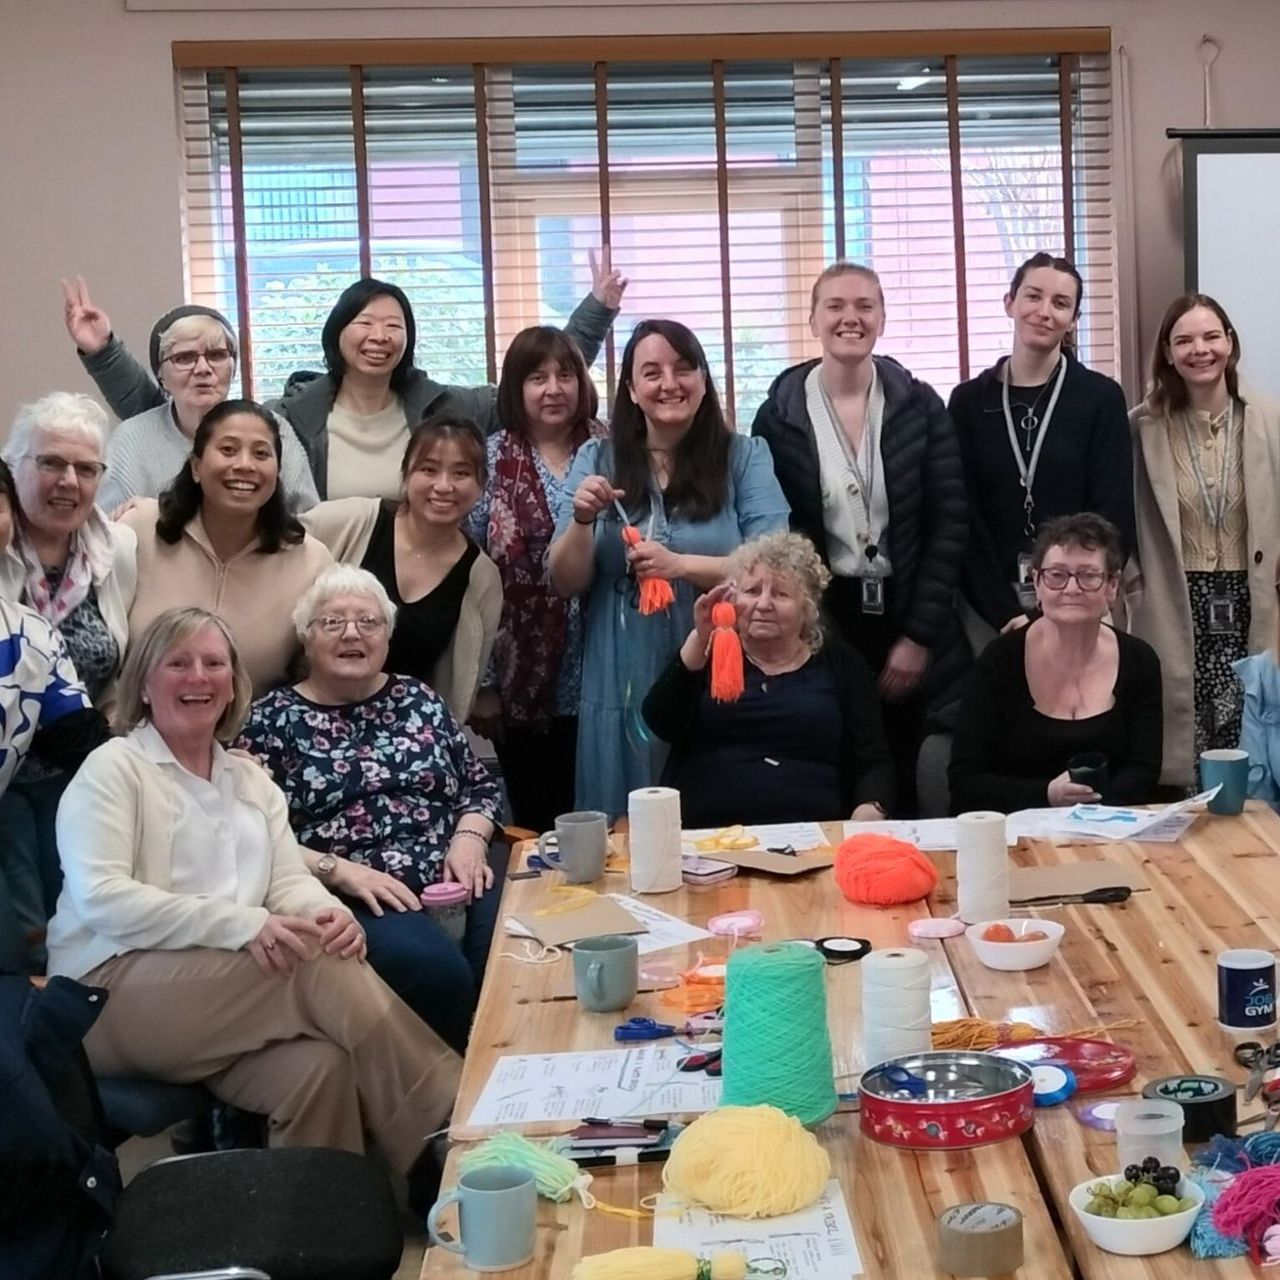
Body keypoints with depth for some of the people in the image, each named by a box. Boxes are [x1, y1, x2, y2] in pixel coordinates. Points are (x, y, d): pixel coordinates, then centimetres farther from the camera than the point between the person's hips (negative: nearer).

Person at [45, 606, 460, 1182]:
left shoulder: (251, 779, 19)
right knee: (320, 968, -27)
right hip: (111, 995, -5)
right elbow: (102, 898, -15)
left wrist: (328, 913, -15)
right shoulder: (113, 768, -2)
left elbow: (290, 880, 11)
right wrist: (241, 924, -24)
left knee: (318, 1065, -31)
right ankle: (450, 1123, -21)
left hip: (227, 997, 5)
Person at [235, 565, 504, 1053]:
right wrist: (339, 870, -13)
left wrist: (469, 839, 0)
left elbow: (481, 787, 21)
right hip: (347, 898, -4)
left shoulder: (420, 700, 19)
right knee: (436, 968, -32)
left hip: (451, 879, 4)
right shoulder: (272, 719, 6)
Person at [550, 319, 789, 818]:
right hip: (624, 692, 1)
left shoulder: (744, 458, 2)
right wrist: (582, 520, -13)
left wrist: (680, 565, -19)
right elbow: (566, 583, 5)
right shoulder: (597, 460, 6)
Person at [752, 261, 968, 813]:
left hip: (908, 626, 1)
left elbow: (948, 524, -1)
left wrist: (919, 637, -6)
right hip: (819, 627, -1)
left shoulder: (920, 406, 2)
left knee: (909, 791, 4)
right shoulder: (778, 416, -1)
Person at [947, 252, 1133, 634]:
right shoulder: (969, 401, 4)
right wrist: (1006, 615, -10)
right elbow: (963, 520, 0)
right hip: (990, 610, 1)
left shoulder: (1102, 398, 0)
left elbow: (1114, 516, -3)